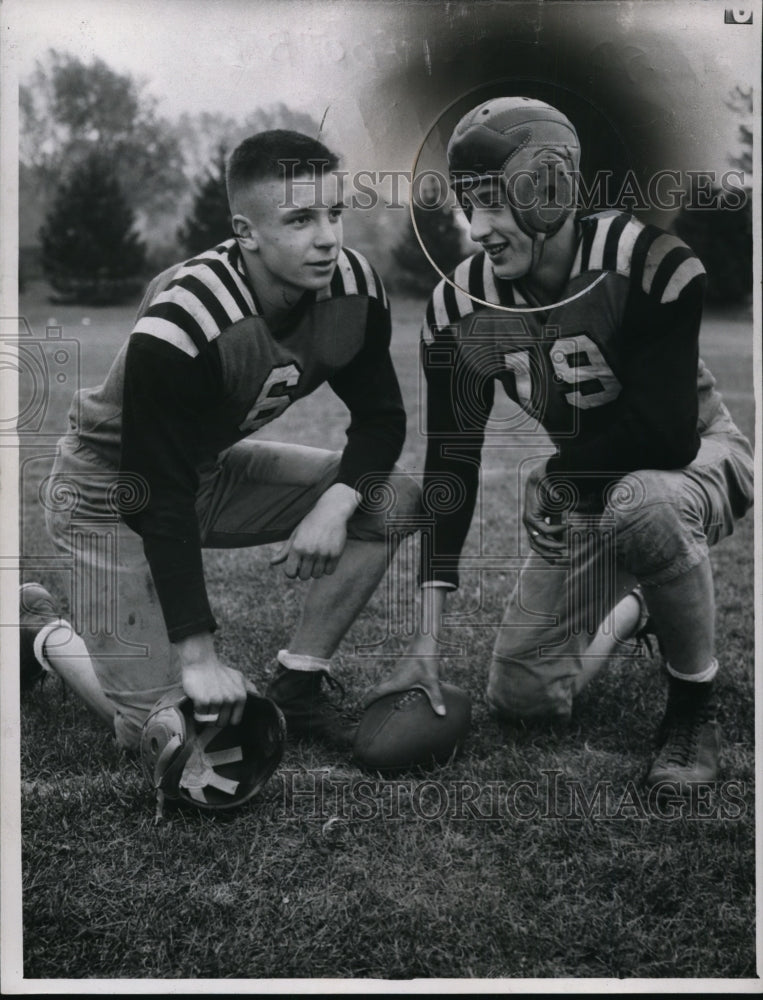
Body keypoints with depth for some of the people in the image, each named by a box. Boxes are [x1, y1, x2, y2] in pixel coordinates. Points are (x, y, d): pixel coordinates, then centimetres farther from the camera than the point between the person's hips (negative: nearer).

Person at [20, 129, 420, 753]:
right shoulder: (176, 328, -34)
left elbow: (381, 419, -3)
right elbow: (163, 500, -30)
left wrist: (335, 504, -24)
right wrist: (200, 657, -31)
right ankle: (39, 631, 18)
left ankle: (299, 684, 1)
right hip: (114, 487, -6)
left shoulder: (355, 288, -15)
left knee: (392, 498, -12)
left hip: (215, 467, 7)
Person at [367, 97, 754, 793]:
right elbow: (451, 466, -11)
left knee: (641, 501, -41)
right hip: (581, 485, 5)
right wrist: (428, 640, -13)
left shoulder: (650, 265, -28)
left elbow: (666, 434, -32)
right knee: (520, 700, 1)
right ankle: (633, 608, 32)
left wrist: (555, 474, -14)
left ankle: (695, 708, -15)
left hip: (700, 458, -5)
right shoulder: (460, 305, -13)